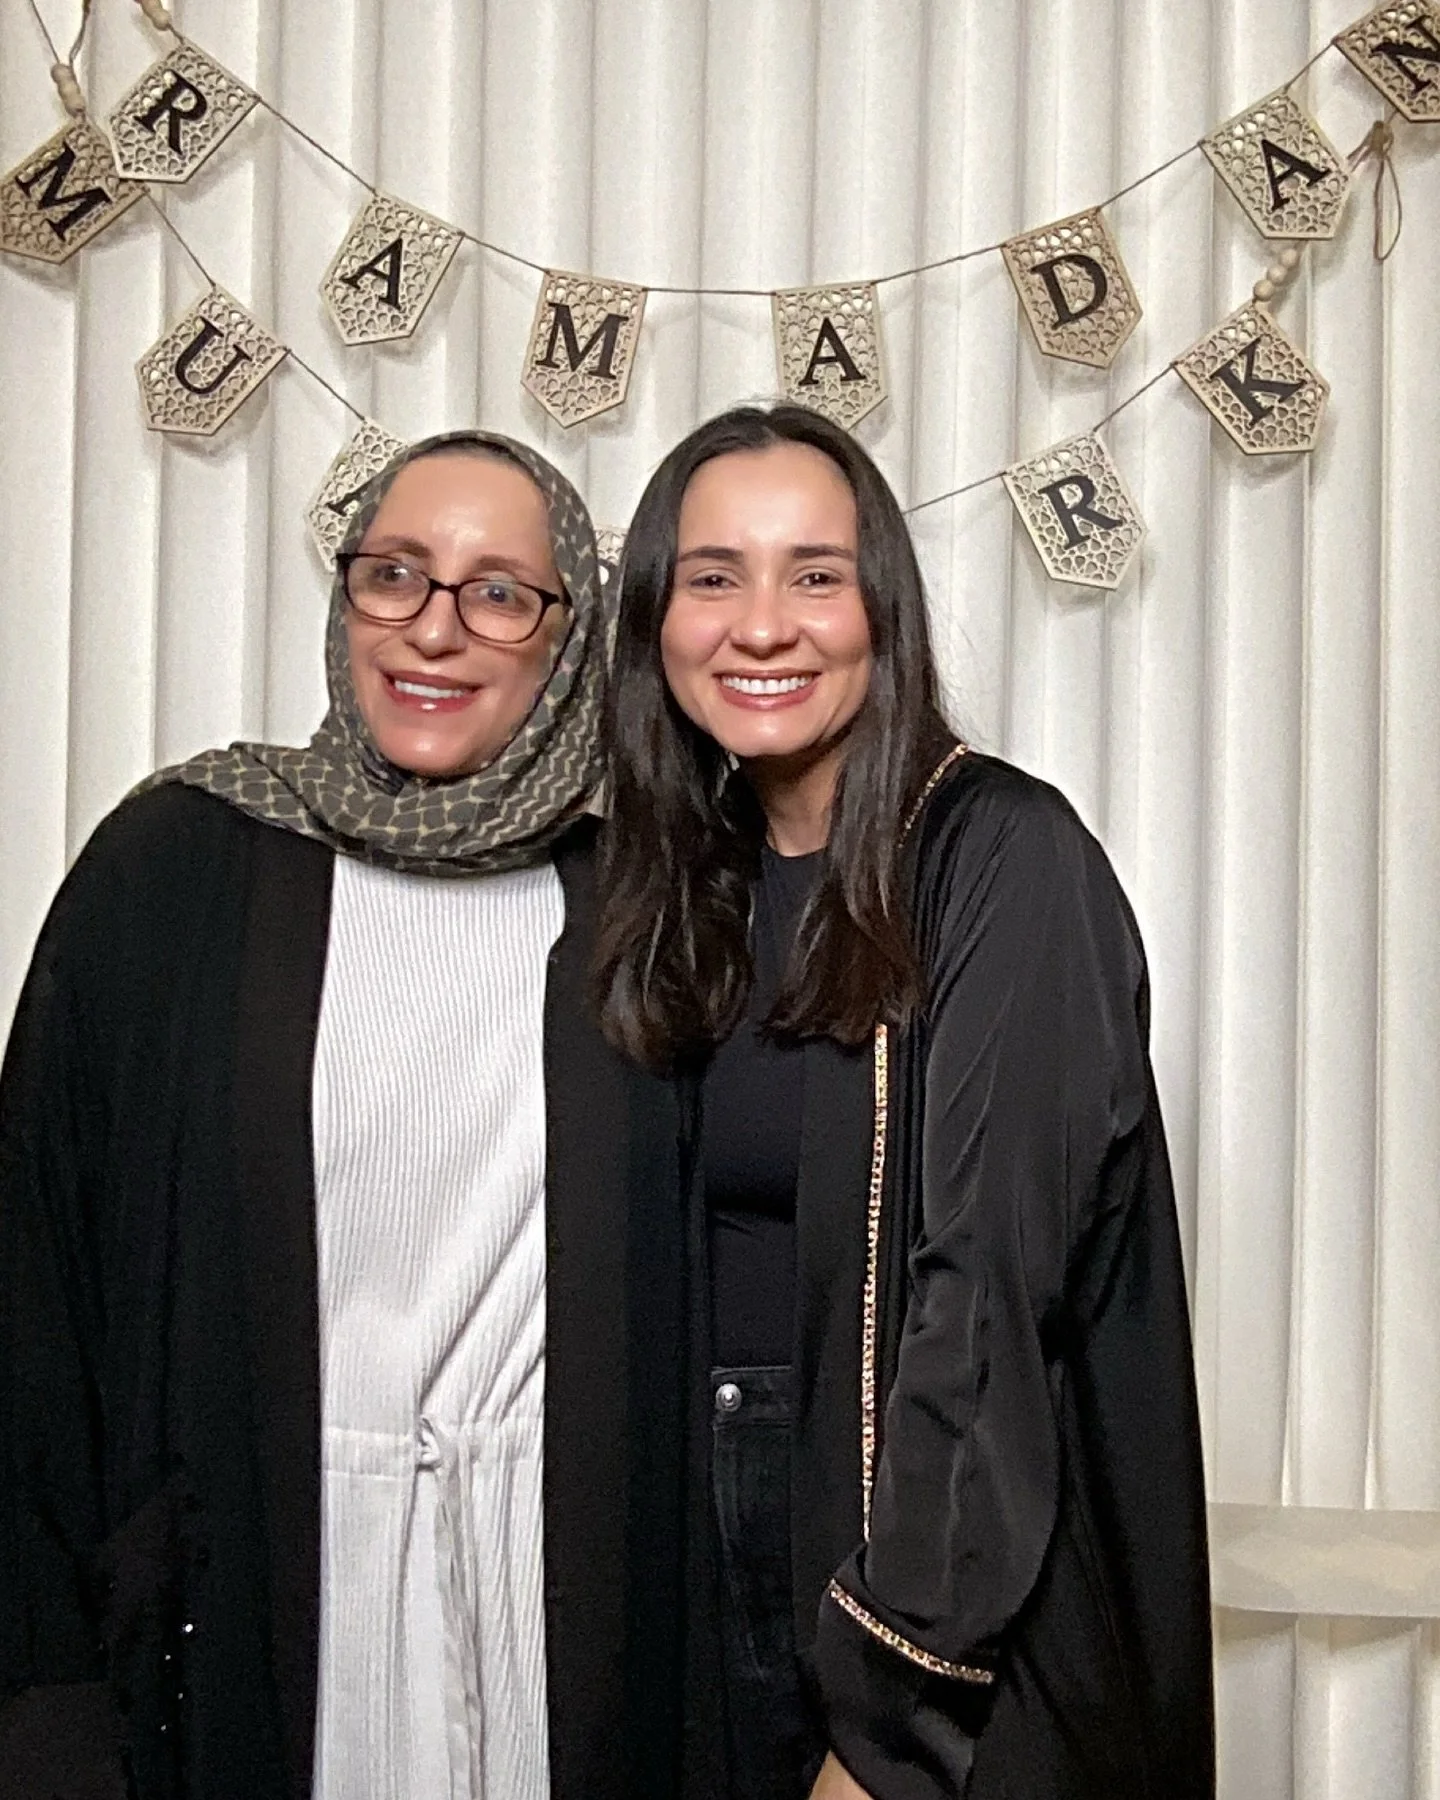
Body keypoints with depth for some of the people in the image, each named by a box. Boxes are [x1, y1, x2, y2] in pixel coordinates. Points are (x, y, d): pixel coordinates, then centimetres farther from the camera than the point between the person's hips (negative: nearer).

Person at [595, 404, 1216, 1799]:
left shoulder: (1002, 860, -15)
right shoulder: (700, 890, 4)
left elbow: (991, 1298, -21)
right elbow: (688, 1301, 7)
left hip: (975, 1654, -5)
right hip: (734, 1587, 6)